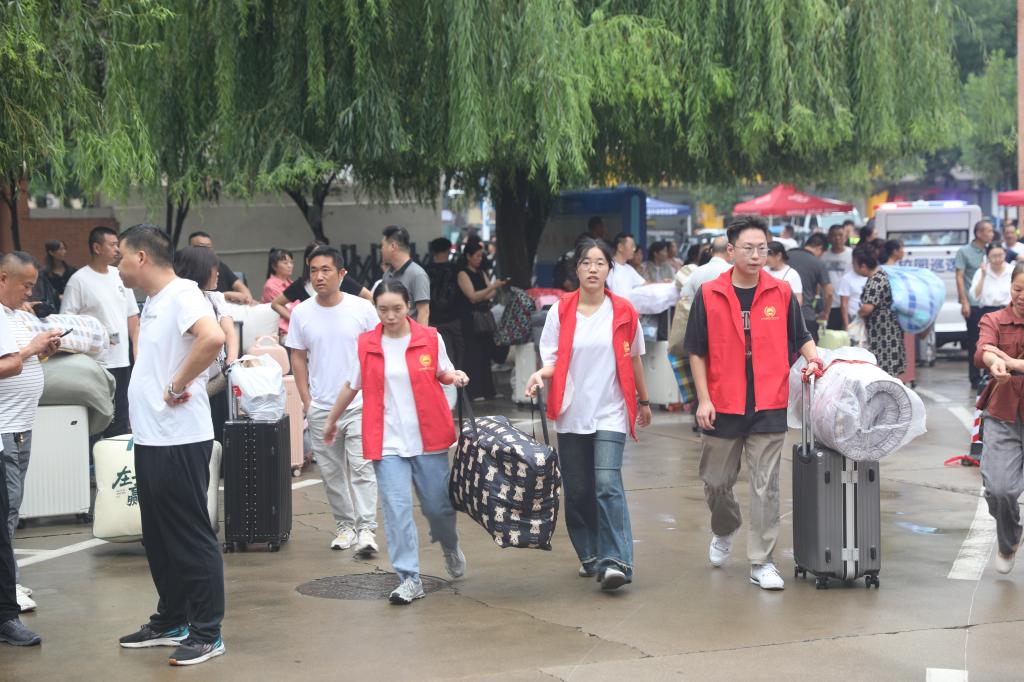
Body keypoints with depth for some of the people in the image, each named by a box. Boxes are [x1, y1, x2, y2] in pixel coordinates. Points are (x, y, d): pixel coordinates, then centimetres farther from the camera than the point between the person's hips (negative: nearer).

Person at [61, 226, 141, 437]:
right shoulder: (79, 280, -6)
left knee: (121, 419, 10)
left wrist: (137, 348, 10)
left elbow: (132, 316, 18)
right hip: (97, 363, -6)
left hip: (124, 361, 6)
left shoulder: (120, 276, 13)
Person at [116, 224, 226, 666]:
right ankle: (170, 622, 29)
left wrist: (179, 385, -23)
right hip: (150, 437, 10)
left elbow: (212, 338, -34)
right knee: (160, 537, 17)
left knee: (192, 538, -3)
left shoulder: (182, 295, -15)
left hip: (180, 439, -10)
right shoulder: (152, 302, 14)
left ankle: (207, 634, 4)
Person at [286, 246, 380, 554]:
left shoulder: (362, 309, -4)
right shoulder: (301, 313, 2)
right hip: (320, 408, 3)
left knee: (361, 467, -11)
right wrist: (306, 400, 2)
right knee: (331, 471, 8)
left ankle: (366, 529, -9)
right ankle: (345, 525, 20)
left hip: (359, 404, -3)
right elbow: (298, 358, 8)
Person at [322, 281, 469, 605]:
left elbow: (443, 374, 16)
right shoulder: (366, 345, 2)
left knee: (437, 505, 7)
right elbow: (351, 386, 14)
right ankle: (410, 578, 0)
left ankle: (451, 548, 40)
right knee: (397, 509, -7)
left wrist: (455, 376, -7)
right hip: (387, 441, 0)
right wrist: (331, 420, 23)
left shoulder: (430, 338, 0)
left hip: (428, 437, 0)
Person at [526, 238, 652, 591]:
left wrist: (644, 400, 22)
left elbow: (633, 360, 13)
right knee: (577, 490, 7)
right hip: (571, 414, 2)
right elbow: (553, 360, 2)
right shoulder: (560, 311, 1)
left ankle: (616, 561, -16)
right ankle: (590, 555, 22)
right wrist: (541, 374, -20)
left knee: (607, 483, -15)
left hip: (610, 413, -2)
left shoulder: (623, 312, 1)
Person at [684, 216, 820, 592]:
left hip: (768, 406, 0)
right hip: (723, 406, 0)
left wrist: (814, 359, -6)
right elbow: (697, 351, 2)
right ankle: (724, 532, 42)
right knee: (716, 481, 12)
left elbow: (800, 336, 14)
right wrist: (703, 399, -4)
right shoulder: (709, 295, -1)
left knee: (765, 486, 0)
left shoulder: (782, 294, 2)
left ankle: (761, 562, 7)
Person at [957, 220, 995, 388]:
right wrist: (964, 302, -11)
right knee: (975, 342, 1)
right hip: (973, 304, -4)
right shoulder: (964, 252, -3)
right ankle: (975, 379, 9)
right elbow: (959, 277, -5)